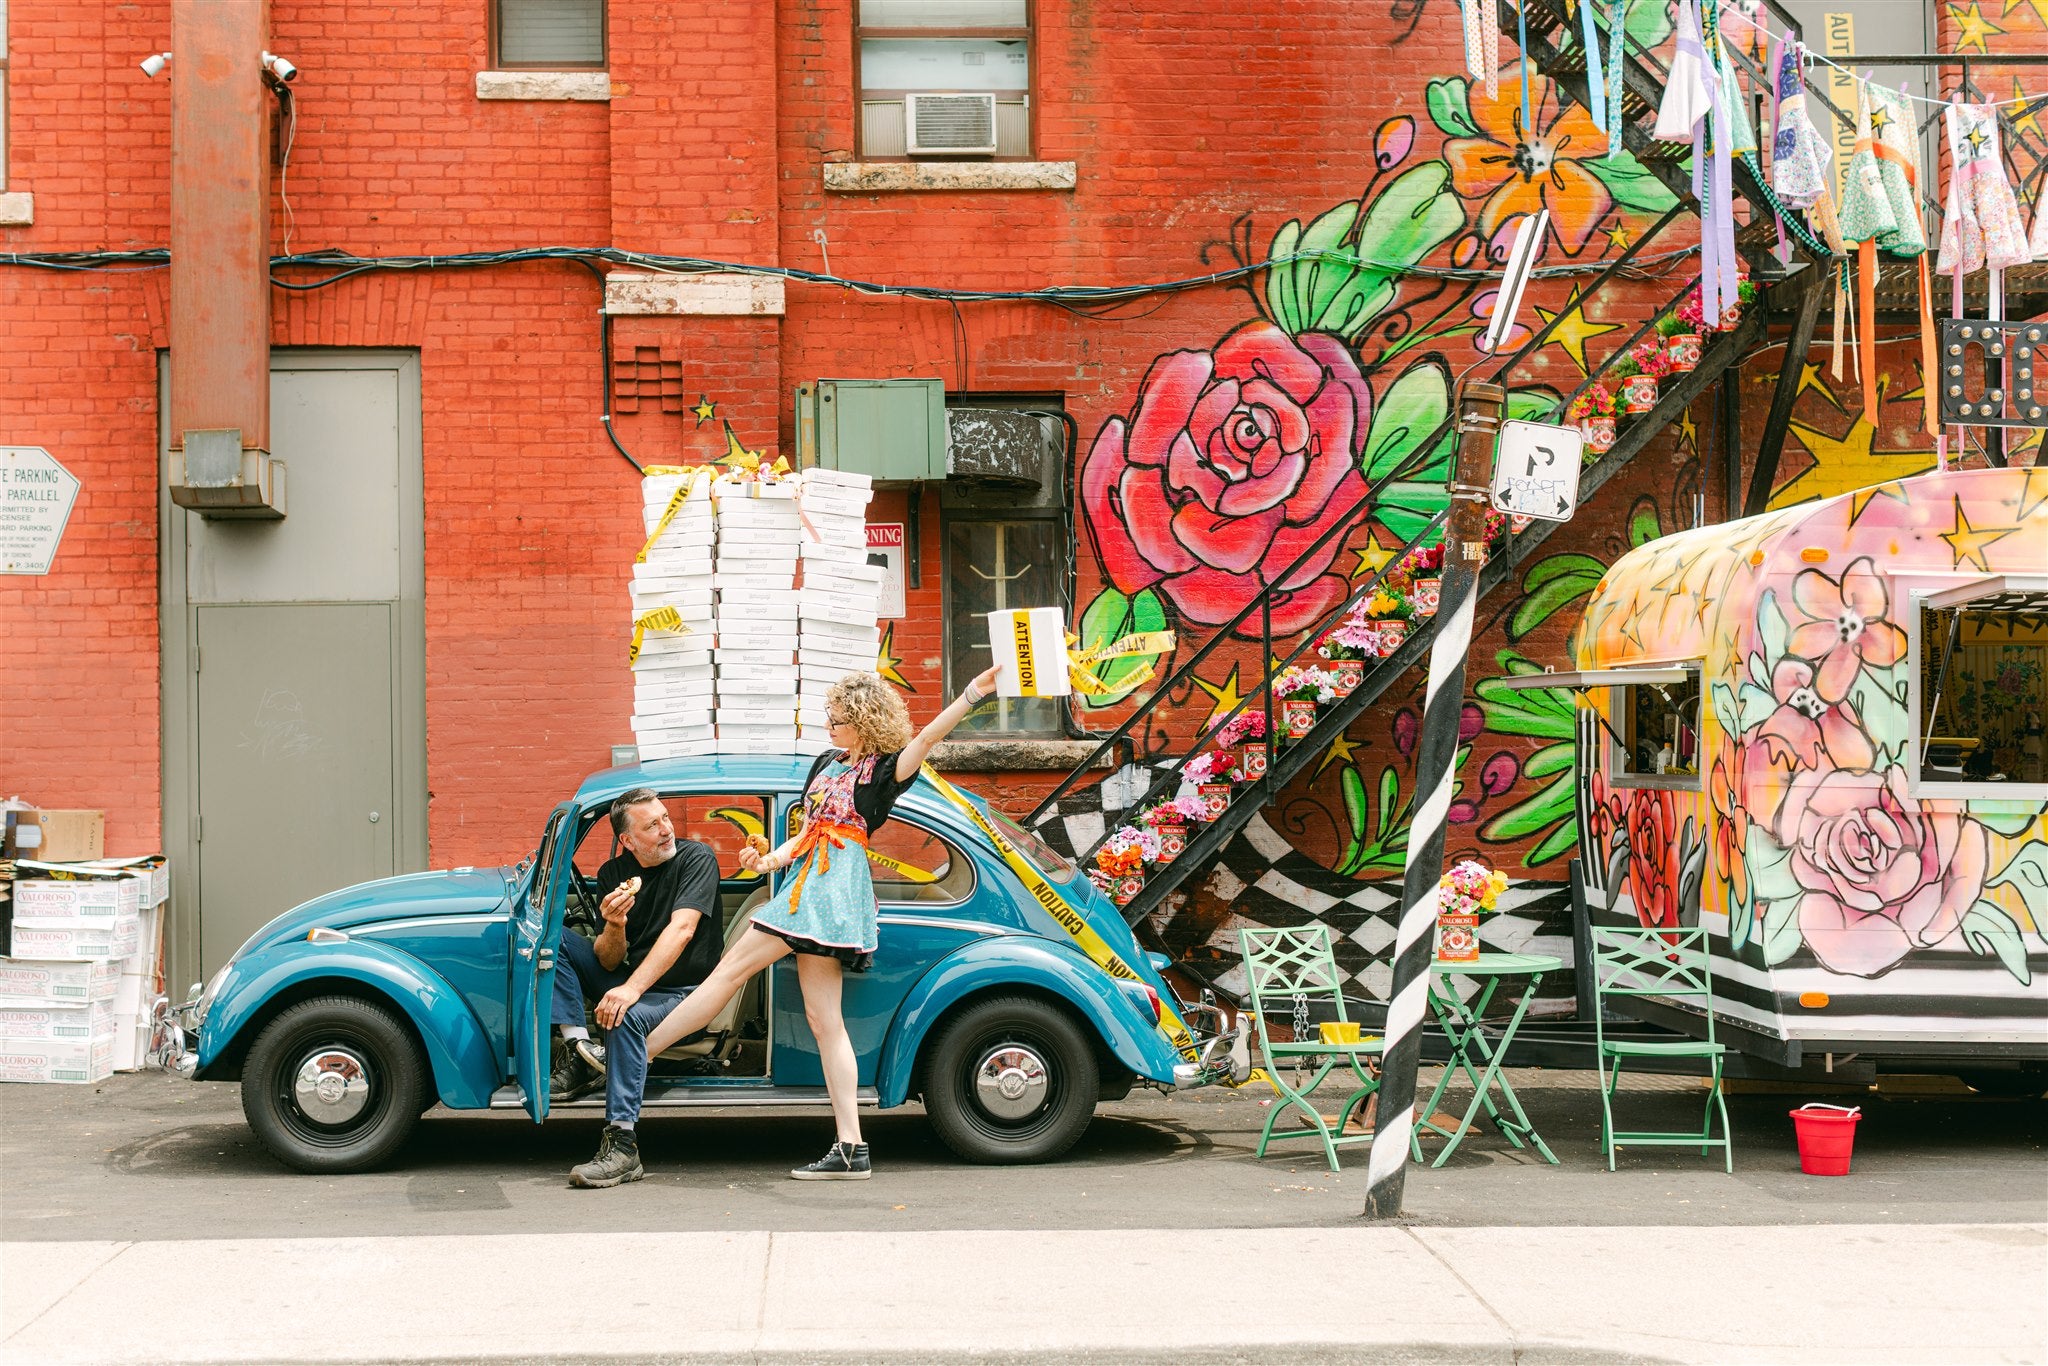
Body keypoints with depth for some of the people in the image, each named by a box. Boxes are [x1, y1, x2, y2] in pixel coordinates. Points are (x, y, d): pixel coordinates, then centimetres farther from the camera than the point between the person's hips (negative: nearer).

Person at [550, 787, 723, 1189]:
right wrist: (615, 927, -24)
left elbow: (681, 930, -26)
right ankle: (576, 1047, -18)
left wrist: (631, 989, -35)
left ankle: (622, 1147, -40)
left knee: (626, 1016, -37)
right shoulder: (613, 874, 2)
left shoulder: (696, 858, -12)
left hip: (682, 994, -6)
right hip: (631, 982, 6)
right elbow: (608, 963, 0)